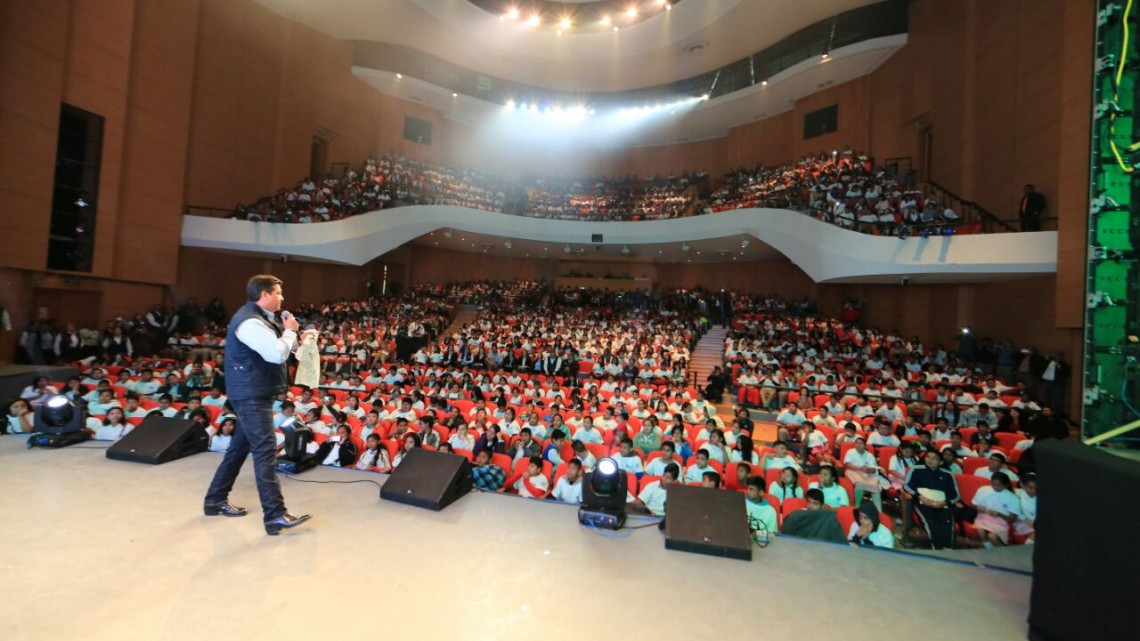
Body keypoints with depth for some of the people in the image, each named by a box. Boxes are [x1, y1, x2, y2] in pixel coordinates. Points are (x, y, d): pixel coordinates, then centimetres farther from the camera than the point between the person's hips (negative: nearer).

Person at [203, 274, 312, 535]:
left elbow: (281, 350, 17)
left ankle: (216, 500, 33)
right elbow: (278, 354, -27)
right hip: (252, 395, -11)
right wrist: (289, 330, -12)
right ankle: (275, 516, -9)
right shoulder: (250, 321, -19)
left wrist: (286, 331, 2)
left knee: (240, 447, 19)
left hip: (255, 394, 11)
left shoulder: (260, 318, 15)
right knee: (265, 451, -11)